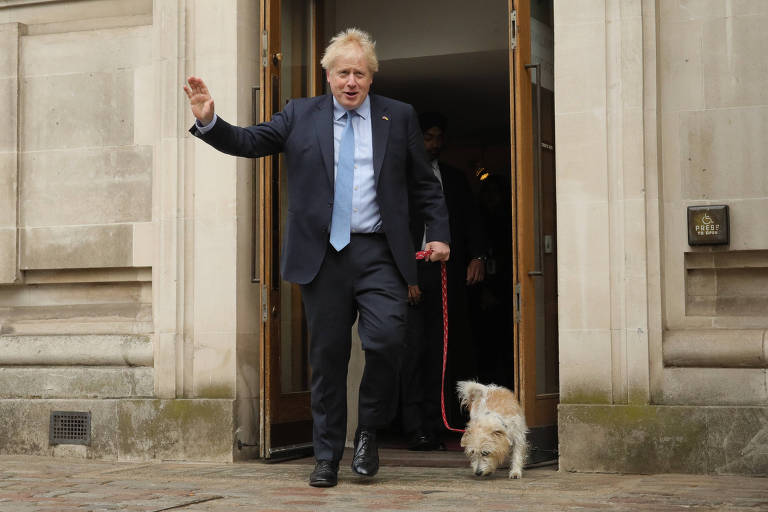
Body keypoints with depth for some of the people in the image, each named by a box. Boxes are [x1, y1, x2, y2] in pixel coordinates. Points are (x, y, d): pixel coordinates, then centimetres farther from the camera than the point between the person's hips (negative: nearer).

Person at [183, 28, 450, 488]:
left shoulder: (399, 117, 10)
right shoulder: (300, 115, 10)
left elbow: (425, 184, 13)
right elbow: (249, 142, 3)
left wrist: (439, 234, 4)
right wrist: (209, 121, -14)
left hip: (379, 253, 0)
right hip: (323, 255, 1)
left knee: (387, 339, -18)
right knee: (327, 358, 5)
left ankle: (369, 432, 7)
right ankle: (328, 457, 16)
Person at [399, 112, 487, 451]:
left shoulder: (455, 179, 21)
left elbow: (471, 221, 16)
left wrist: (477, 256, -4)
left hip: (449, 274, 3)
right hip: (414, 273, -3)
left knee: (439, 351, 0)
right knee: (415, 349, -9)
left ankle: (432, 427, 3)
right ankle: (416, 429, -7)